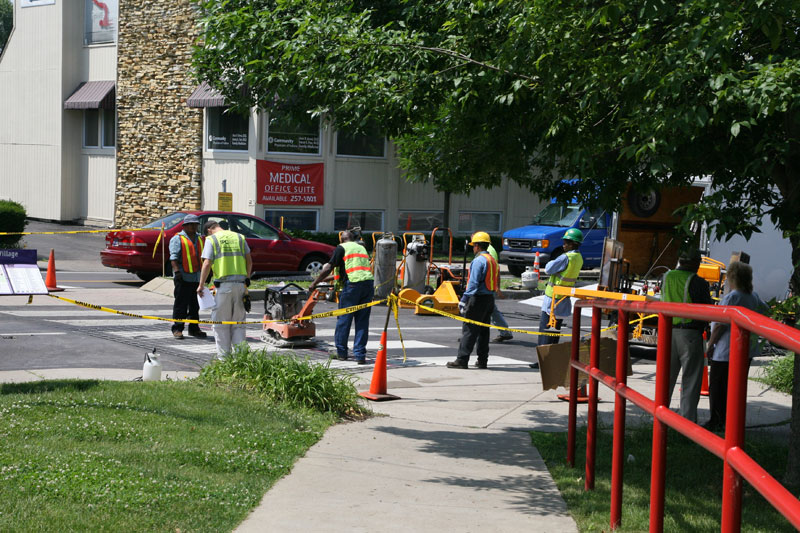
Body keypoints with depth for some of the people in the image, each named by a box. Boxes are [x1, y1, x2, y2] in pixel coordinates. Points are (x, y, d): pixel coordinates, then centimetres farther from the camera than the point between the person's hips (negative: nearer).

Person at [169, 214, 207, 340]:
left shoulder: (199, 239, 20)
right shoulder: (177, 239, -2)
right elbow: (174, 257, -11)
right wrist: (176, 271, -21)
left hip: (197, 277, 7)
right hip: (183, 278, -7)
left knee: (195, 305, 10)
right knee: (181, 304, -5)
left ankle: (194, 328, 17)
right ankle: (177, 328, -1)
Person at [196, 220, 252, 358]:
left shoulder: (211, 239, 0)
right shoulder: (239, 237, 13)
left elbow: (207, 264, -8)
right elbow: (249, 261, 11)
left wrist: (201, 285, -2)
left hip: (223, 284, -4)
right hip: (240, 283, 4)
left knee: (221, 322, 6)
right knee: (239, 321, 11)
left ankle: (224, 355, 5)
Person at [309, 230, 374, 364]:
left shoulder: (342, 248, 5)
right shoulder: (362, 248, 25)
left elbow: (328, 268, -1)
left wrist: (314, 284, 7)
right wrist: (336, 277, 44)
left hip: (353, 284, -6)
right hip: (369, 283, 6)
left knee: (344, 319, 7)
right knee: (362, 321, 8)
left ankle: (341, 352, 14)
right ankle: (360, 354, 5)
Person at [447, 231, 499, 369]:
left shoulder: (479, 260, -12)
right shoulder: (493, 260, 16)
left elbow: (473, 283, -19)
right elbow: (496, 283, 14)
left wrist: (463, 300, -17)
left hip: (478, 299, -9)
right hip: (490, 298, 9)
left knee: (468, 329, -7)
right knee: (483, 330, 13)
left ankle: (462, 360, -9)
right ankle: (482, 360, 16)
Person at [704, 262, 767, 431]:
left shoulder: (730, 298, -18)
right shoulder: (754, 297, 6)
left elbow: (720, 325, -19)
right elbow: (764, 309, 28)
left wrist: (710, 344, -10)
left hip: (726, 351, -7)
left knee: (717, 387, 2)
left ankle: (717, 422, 3)